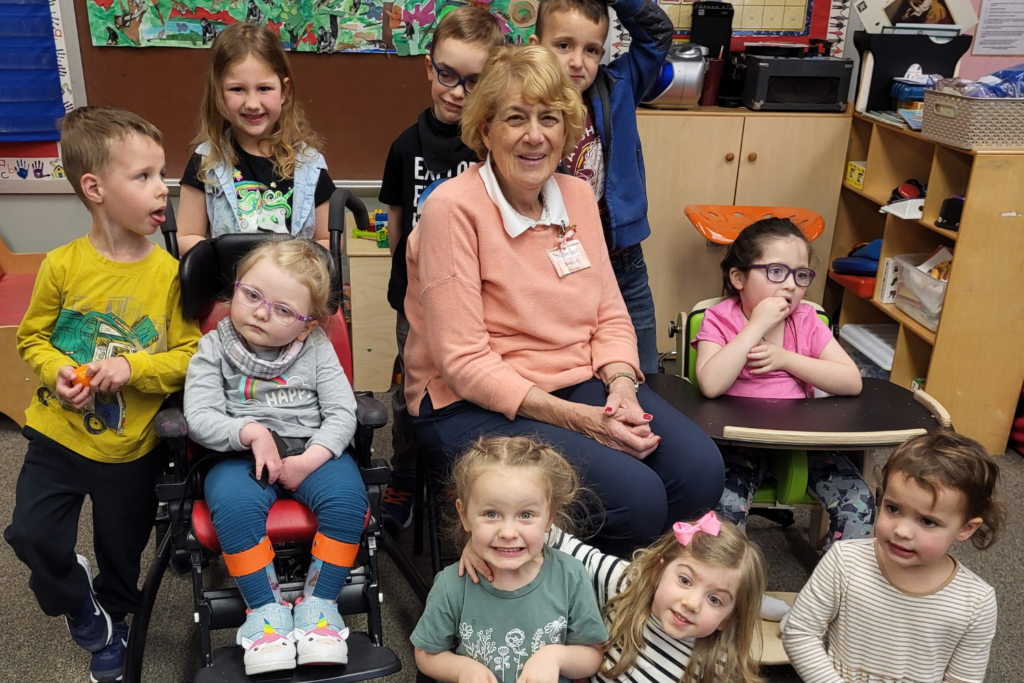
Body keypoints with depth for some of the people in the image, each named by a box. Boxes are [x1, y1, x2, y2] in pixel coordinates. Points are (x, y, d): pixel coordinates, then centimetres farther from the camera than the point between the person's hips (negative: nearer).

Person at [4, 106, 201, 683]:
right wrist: (57, 372, -16)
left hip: (132, 447, 0)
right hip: (59, 434, 1)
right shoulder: (63, 265, -11)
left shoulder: (170, 273, -14)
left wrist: (133, 367, -25)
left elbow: (189, 355, -11)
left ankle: (113, 617, 50)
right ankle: (78, 599, 35)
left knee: (122, 549, 17)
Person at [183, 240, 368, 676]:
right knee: (233, 504, -32)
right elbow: (198, 418, -6)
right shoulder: (214, 349, 2)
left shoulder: (316, 349, 3)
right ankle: (265, 608, -14)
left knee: (347, 496, -28)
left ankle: (318, 603, -10)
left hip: (312, 451, 1)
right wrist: (251, 432, -21)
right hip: (241, 456, 0)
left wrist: (311, 458, -18)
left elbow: (342, 413, -3)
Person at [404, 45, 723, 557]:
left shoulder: (577, 196, 7)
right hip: (474, 407, -6)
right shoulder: (454, 208, -14)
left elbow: (610, 315, 10)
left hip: (583, 383, 7)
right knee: (637, 496, -24)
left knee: (700, 470, -15)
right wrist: (576, 418, -21)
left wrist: (621, 390, -10)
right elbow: (463, 362, -17)